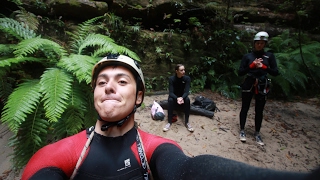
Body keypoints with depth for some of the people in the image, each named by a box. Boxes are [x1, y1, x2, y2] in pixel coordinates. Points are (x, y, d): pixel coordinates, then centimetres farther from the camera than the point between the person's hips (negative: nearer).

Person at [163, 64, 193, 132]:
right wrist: (177, 98, -44)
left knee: (187, 100, -32)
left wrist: (182, 98, -43)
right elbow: (171, 92, -23)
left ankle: (187, 122, -22)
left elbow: (186, 92, -21)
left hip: (183, 96, 1)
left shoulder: (187, 78, -15)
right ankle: (169, 122, -25)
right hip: (174, 97, -1)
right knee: (170, 100, -35)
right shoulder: (171, 78, -18)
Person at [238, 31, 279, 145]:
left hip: (262, 86, 1)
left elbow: (276, 72, -1)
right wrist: (252, 65, -18)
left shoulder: (269, 56, 3)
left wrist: (264, 67, -16)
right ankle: (242, 130, 20)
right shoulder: (247, 56, 0)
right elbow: (240, 72, -5)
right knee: (245, 108, 7)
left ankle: (257, 133, 23)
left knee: (259, 111, 9)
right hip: (249, 85, -1)